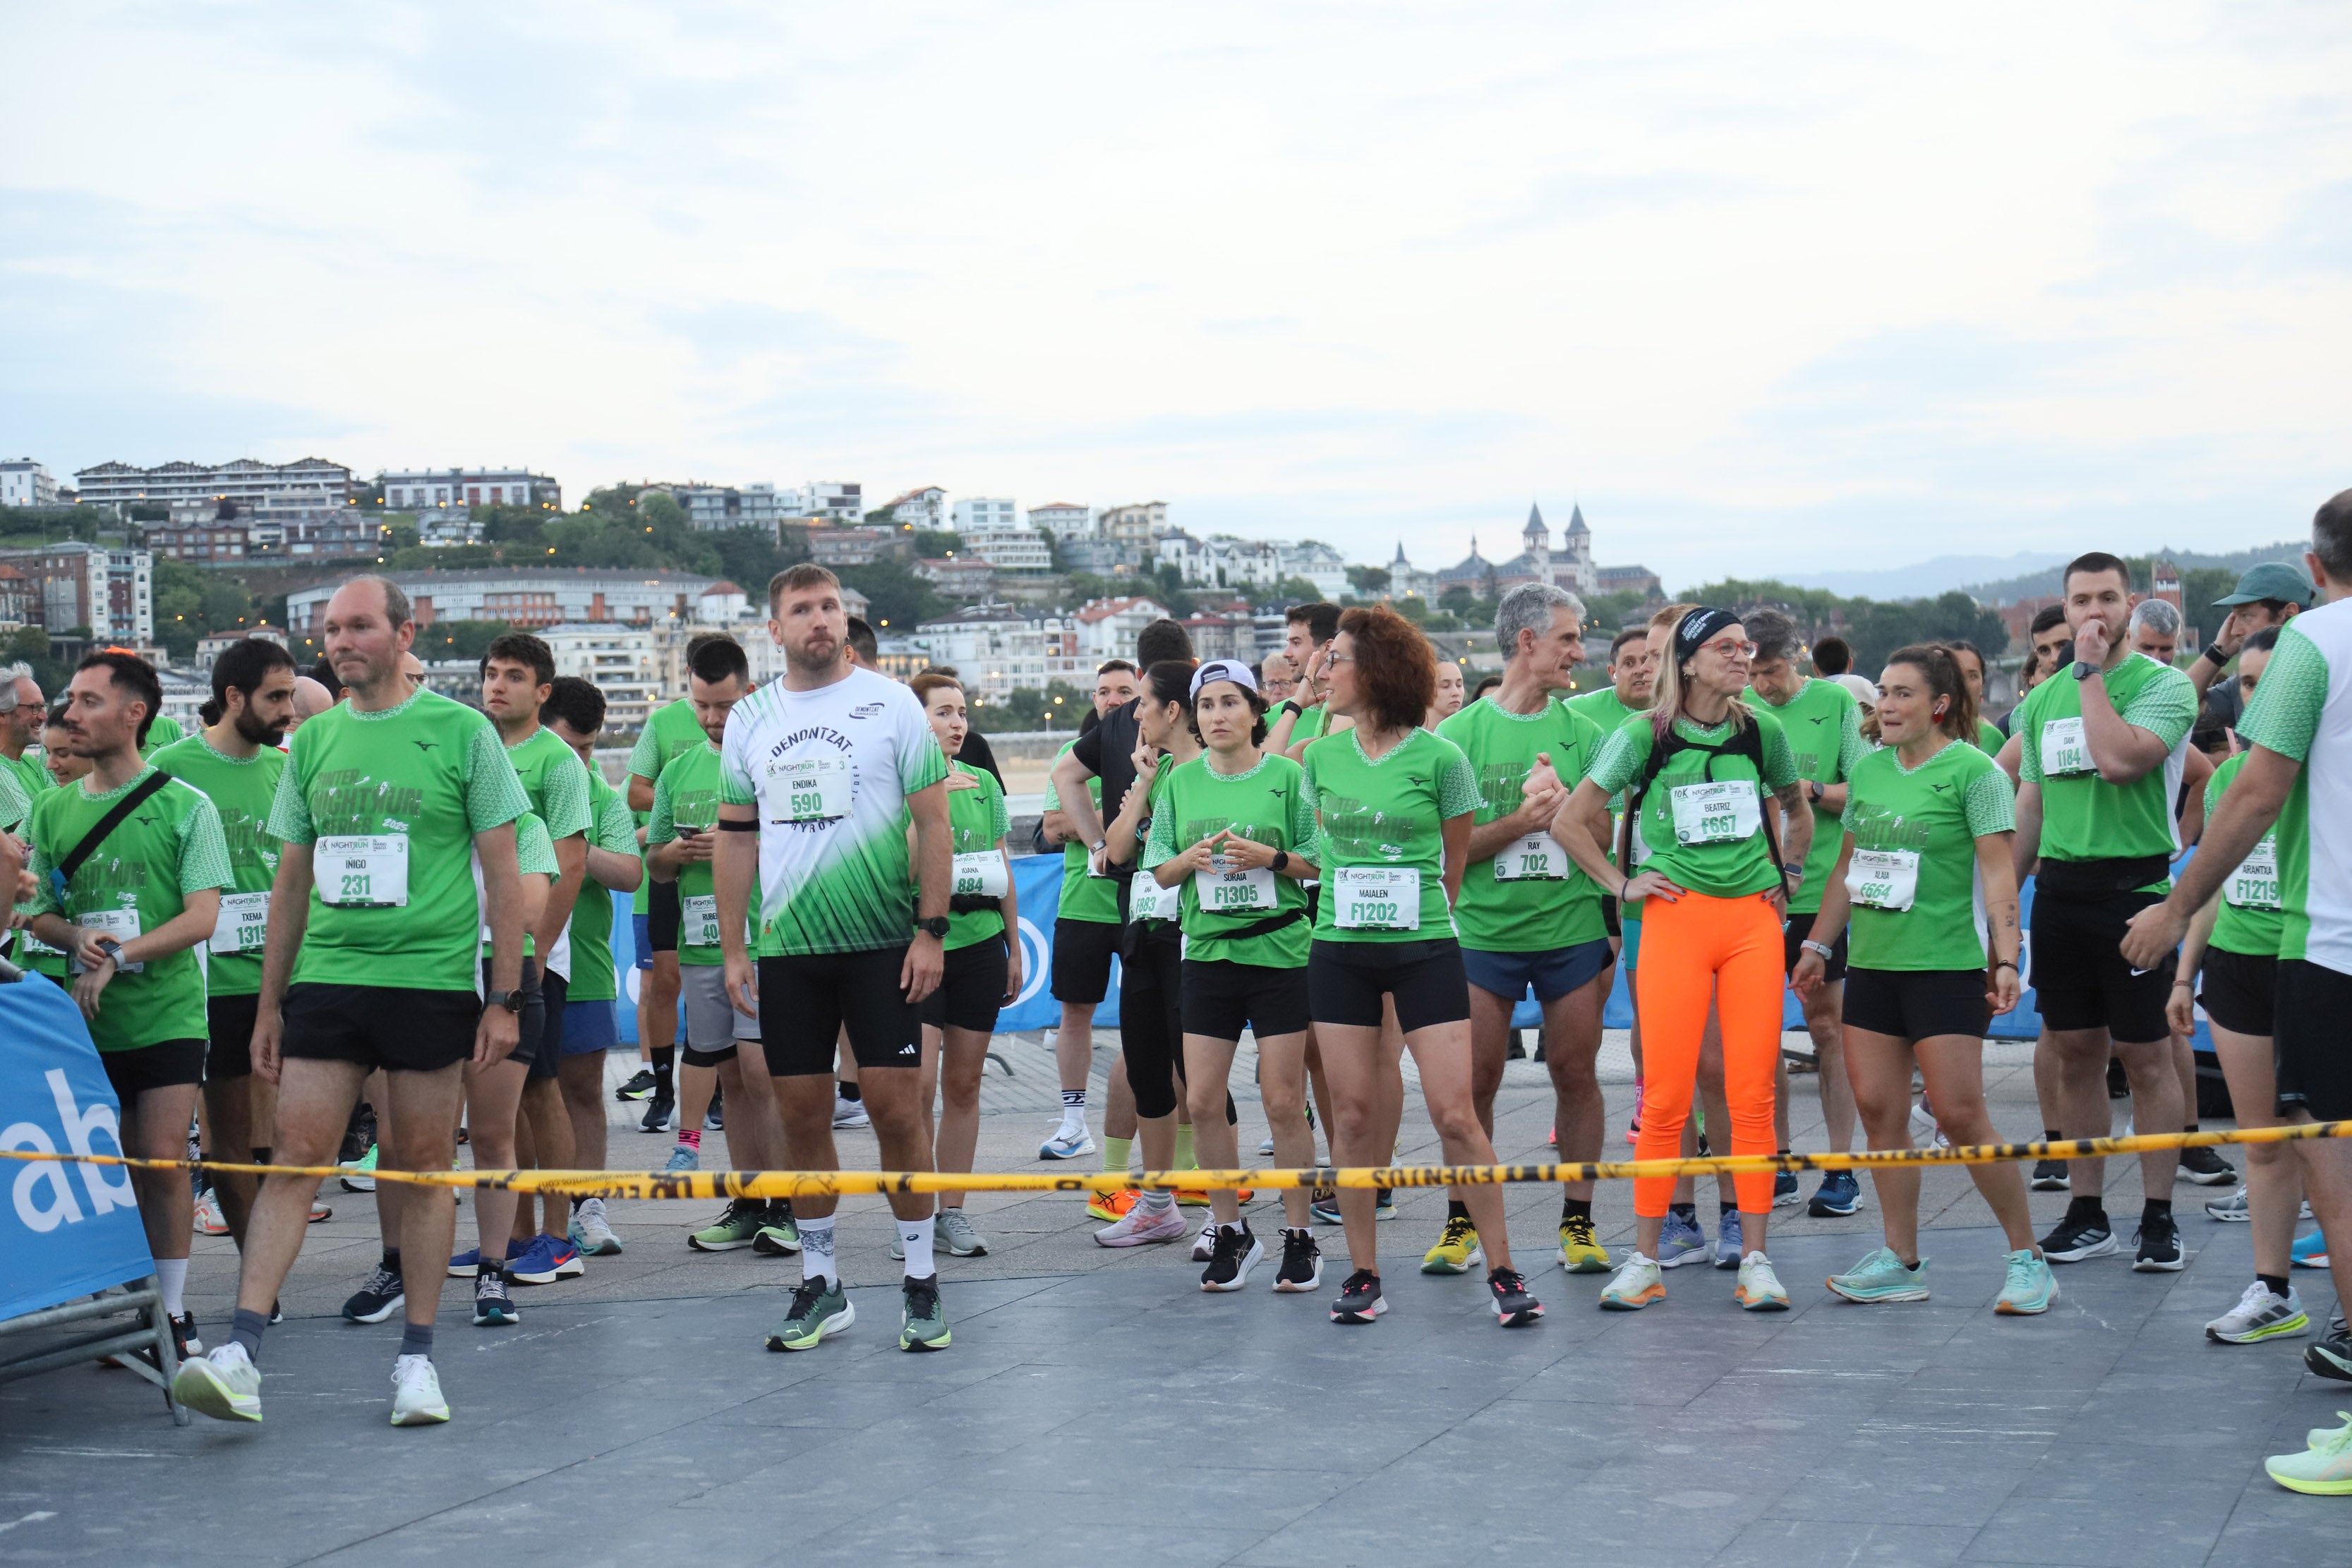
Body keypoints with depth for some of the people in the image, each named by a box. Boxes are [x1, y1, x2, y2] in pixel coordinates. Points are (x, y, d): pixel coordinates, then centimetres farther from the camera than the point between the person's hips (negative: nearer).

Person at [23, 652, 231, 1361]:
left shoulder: (186, 807, -2)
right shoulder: (52, 809, 10)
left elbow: (202, 917, -8)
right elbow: (39, 912, 14)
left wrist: (119, 958, -17)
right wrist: (77, 939, -9)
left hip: (166, 1015, -4)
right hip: (84, 1018, 4)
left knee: (162, 1163, -6)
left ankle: (172, 1311, 4)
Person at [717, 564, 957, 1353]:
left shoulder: (891, 704, -1)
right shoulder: (749, 719, 9)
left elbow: (933, 821, -2)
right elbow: (736, 837, 13)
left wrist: (932, 930, -8)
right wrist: (733, 948, 7)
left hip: (883, 942, -3)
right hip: (786, 948, 3)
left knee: (896, 1106, -4)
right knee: (801, 1115, 6)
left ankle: (921, 1280, 8)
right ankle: (820, 1284, 17)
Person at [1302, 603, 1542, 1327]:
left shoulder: (1439, 758, -6)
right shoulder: (1322, 757, 5)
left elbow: (1457, 860, 5)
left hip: (1424, 950, -4)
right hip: (1340, 950, 4)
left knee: (1456, 1114, -6)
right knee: (1354, 1115, 5)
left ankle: (1502, 1272, 4)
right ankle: (1363, 1273, 15)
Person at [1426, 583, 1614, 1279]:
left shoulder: (1582, 733, 6)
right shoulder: (1462, 733, 0)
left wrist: (1563, 807, -14)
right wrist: (1522, 820, -17)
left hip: (1573, 930, 2)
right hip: (1484, 930, -2)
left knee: (1576, 1075, 5)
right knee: (1473, 1084, 2)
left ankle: (1578, 1221, 16)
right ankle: (1460, 1223, 15)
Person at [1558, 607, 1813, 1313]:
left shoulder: (1761, 732, 8)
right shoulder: (1646, 734, -2)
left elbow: (1797, 808, 27)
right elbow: (1570, 819, 3)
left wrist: (1789, 872, 16)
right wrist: (1621, 884, 1)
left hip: (1754, 918, 3)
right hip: (1676, 917, -3)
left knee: (1753, 1095, -1)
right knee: (1667, 1097, -4)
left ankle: (1755, 1258, 6)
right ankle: (1645, 1261, 6)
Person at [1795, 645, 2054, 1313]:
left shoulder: (1973, 770, -6)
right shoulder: (1867, 769, 12)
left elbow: (1998, 870, -11)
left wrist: (2007, 959, -18)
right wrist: (1817, 944, 20)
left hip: (1947, 964, -6)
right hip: (1872, 961, 7)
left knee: (1960, 1114, -9)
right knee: (1879, 1108, 3)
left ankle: (2027, 1258, 4)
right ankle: (1902, 1261, 12)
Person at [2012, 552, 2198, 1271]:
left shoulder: (2163, 684, -5)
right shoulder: (2043, 697, 13)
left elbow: (2121, 760, -23)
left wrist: (2092, 671, -14)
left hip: (2132, 886, -5)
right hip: (2059, 889, 6)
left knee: (2145, 1057, -1)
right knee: (2074, 1054, 8)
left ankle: (2159, 1217, 7)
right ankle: (2087, 1215, 17)